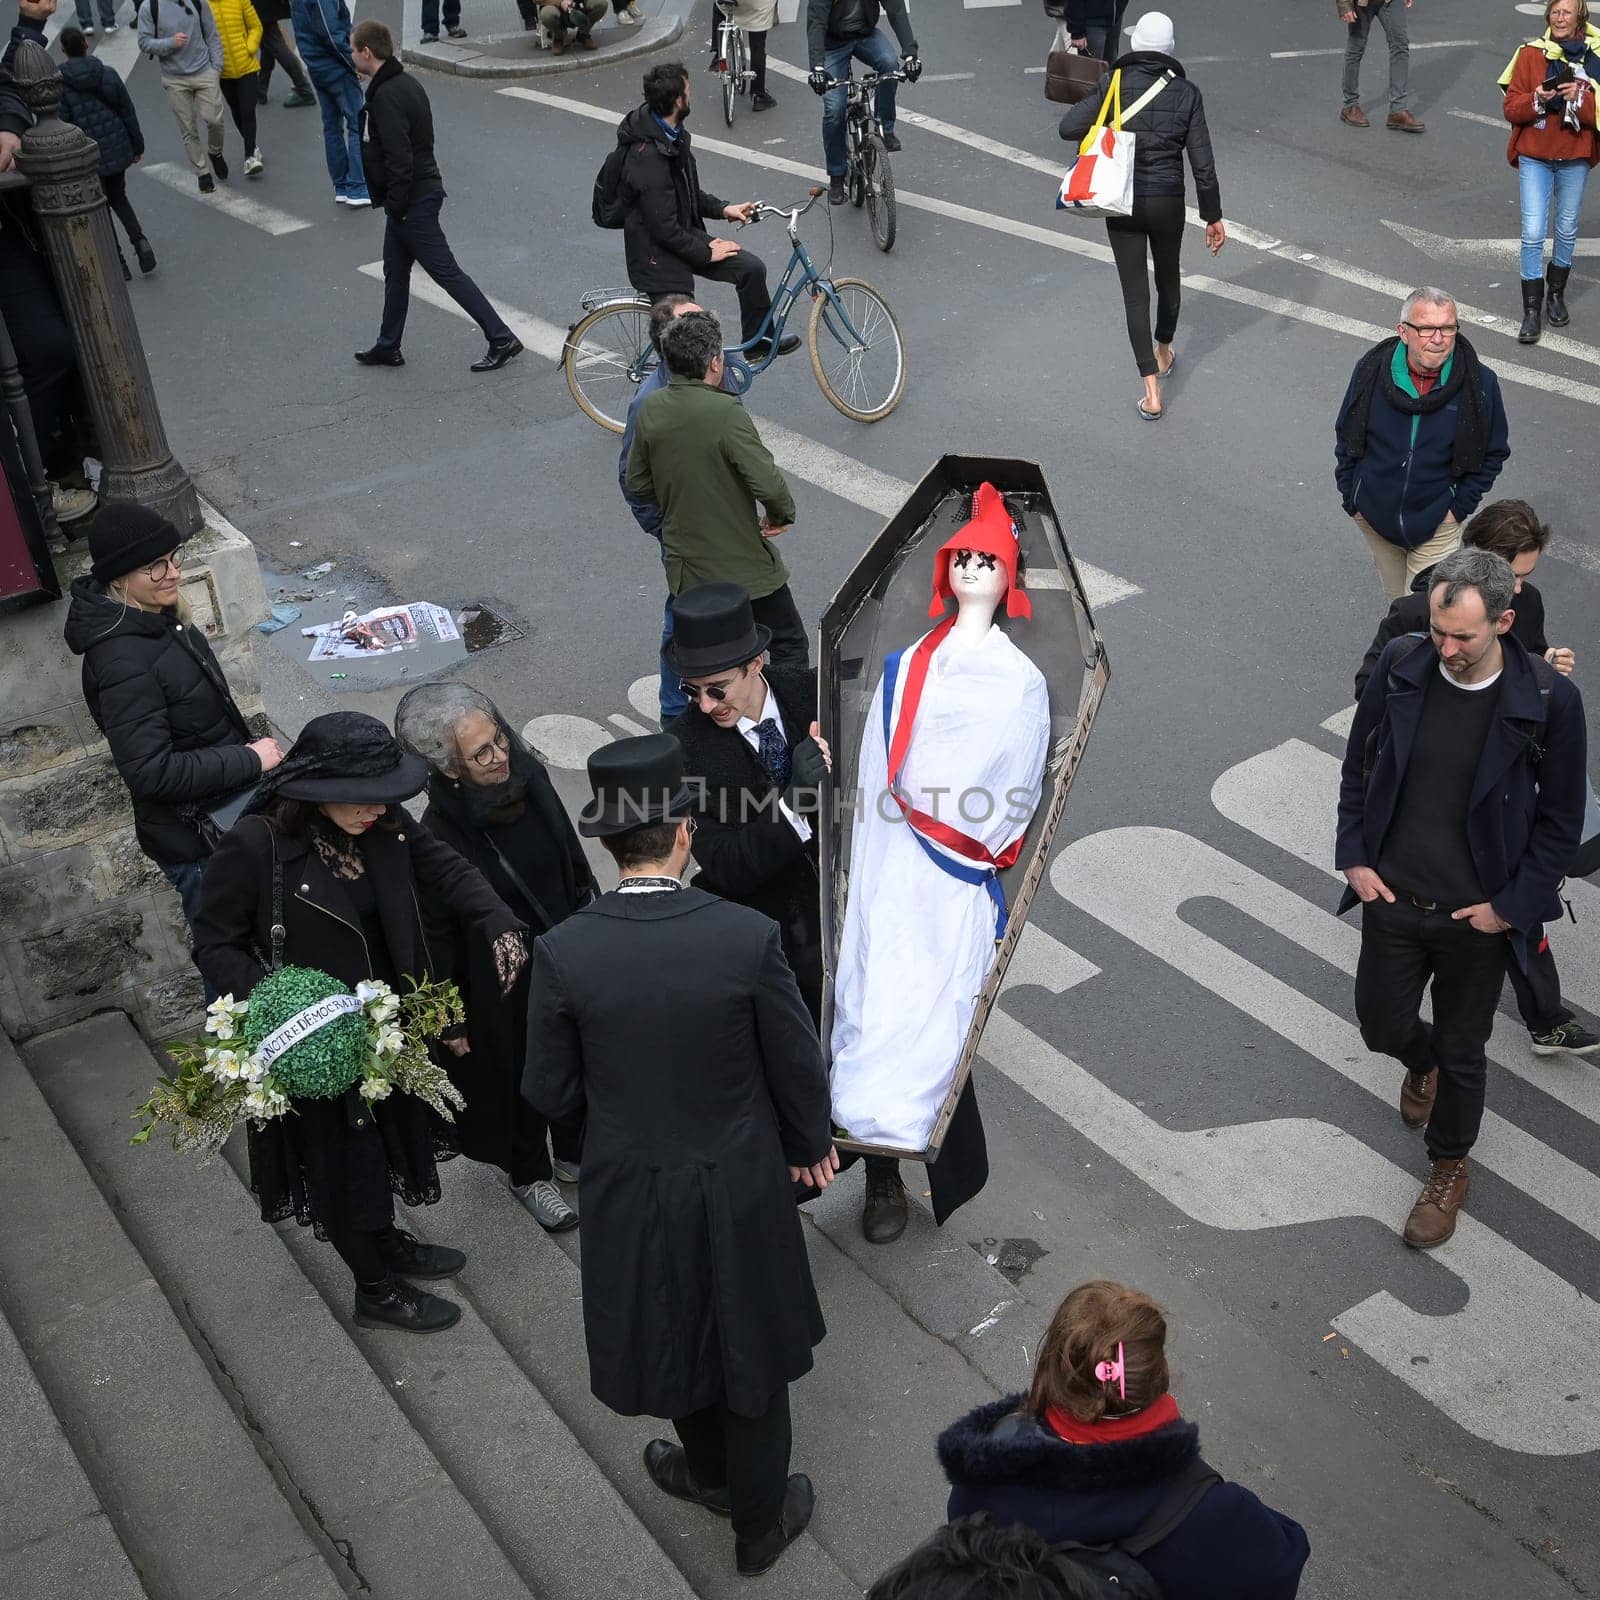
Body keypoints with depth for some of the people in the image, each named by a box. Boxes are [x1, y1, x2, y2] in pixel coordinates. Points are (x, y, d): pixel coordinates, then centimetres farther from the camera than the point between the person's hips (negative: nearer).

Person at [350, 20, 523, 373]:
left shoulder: (386, 96, -21)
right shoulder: (406, 82, 10)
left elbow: (399, 158, -27)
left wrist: (395, 205, -18)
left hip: (412, 201, -10)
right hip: (422, 191, 10)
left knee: (446, 272, -4)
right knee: (395, 270, 18)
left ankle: (502, 339, -1)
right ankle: (388, 347, 28)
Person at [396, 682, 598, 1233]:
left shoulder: (529, 775, -15)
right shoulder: (438, 836, -30)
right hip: (504, 987, -5)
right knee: (520, 1074, 19)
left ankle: (574, 1154, 53)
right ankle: (529, 1174, 48)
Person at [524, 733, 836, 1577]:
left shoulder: (562, 952, -21)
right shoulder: (748, 938, -23)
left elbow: (550, 1093, -10)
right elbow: (799, 1070, -11)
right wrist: (809, 1147, 9)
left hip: (631, 1191, 1)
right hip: (739, 1186, -1)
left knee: (671, 1335, 27)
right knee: (747, 1343, 21)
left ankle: (711, 1471, 54)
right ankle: (760, 1521, 41)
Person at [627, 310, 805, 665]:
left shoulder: (650, 409, -2)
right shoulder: (724, 411, -22)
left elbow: (637, 483, 7)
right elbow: (768, 483, -26)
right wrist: (781, 515, -6)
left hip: (685, 566, 6)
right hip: (742, 565, -6)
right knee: (790, 648, 9)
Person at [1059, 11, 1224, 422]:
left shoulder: (1113, 84, -7)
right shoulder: (1185, 93, -5)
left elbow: (1068, 128, -13)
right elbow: (1203, 164, -6)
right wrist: (1213, 216, 3)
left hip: (1122, 203, -1)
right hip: (1168, 202, 1)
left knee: (1135, 291, 3)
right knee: (1168, 278, 25)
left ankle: (1152, 390, -5)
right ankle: (1163, 352, 48)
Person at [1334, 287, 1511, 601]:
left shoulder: (1480, 384, -16)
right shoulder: (1371, 371, -13)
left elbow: (1494, 452, -3)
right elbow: (1346, 437, 1)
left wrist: (1459, 506, -8)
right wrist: (1351, 499, 2)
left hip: (1437, 526, -2)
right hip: (1374, 515, 2)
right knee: (1397, 601, 20)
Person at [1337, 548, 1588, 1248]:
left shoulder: (1549, 700, -20)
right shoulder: (1400, 666, -12)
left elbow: (1561, 819, -8)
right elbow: (1358, 766, 3)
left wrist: (1512, 906, -9)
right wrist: (1354, 857, 0)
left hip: (1478, 916, -2)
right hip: (1392, 899, 3)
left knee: (1461, 1051, 14)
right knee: (1382, 1024, 17)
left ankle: (1449, 1170, 40)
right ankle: (1422, 1065, 55)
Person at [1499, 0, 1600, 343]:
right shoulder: (1531, 54, -2)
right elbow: (1510, 107, -3)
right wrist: (1537, 100, -21)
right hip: (1534, 157, -1)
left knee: (1567, 229, 12)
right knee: (1533, 232, -7)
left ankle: (1557, 293, 32)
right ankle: (1532, 310, -1)